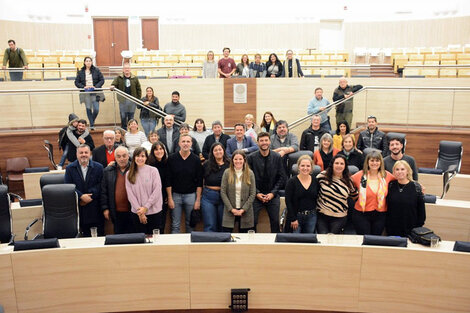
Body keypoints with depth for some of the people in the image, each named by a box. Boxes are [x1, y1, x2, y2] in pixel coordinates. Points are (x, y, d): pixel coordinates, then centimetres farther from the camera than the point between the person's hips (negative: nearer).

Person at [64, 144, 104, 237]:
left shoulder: (98, 167, 3)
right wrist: (81, 196, -15)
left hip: (95, 207, 0)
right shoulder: (70, 168, 6)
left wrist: (89, 196, -15)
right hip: (79, 207, 1)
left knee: (100, 232, 1)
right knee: (85, 232, 8)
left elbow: (100, 185, -5)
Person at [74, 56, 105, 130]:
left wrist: (96, 86, -12)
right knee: (88, 109, -1)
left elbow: (102, 80, 2)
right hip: (86, 93, 1)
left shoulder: (96, 70, 2)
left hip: (95, 92, -1)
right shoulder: (81, 72, 5)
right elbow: (76, 82, 7)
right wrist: (83, 87, -10)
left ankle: (92, 122, 20)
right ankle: (91, 125, 7)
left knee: (96, 109, -6)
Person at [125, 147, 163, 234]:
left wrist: (146, 207, -10)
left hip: (154, 211, -1)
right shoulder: (129, 174, 4)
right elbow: (130, 194, -1)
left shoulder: (153, 171, -2)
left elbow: (157, 191, -7)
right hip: (136, 213, 2)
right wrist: (139, 210, -9)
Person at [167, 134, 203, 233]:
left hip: (191, 195, 0)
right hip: (175, 195, 0)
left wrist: (198, 200, -4)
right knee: (175, 225, 4)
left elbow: (199, 181, 0)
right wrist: (170, 198, -6)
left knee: (190, 224, 8)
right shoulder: (172, 158, -2)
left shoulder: (196, 159, -1)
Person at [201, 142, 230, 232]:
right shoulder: (206, 164, 3)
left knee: (223, 226, 10)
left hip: (224, 197, 0)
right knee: (210, 226, 1)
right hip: (208, 197, 0)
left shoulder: (229, 165, 1)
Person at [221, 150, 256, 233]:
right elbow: (223, 192, -2)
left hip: (246, 212, 0)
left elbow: (253, 194, 0)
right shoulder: (227, 173, 0)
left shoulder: (250, 174, 1)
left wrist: (243, 209, -8)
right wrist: (231, 209, -8)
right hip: (229, 211, 0)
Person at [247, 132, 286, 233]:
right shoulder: (251, 158, -3)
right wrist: (256, 193, -9)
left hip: (273, 195, 1)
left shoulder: (277, 157, 1)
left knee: (275, 222, -1)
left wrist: (273, 193, -7)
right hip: (256, 195, -1)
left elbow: (282, 177, 3)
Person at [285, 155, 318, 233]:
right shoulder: (292, 181, -7)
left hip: (311, 217, 3)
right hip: (296, 216, -3)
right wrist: (293, 219, -11)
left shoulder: (315, 181, 4)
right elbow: (288, 201, -8)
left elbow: (317, 199, 10)